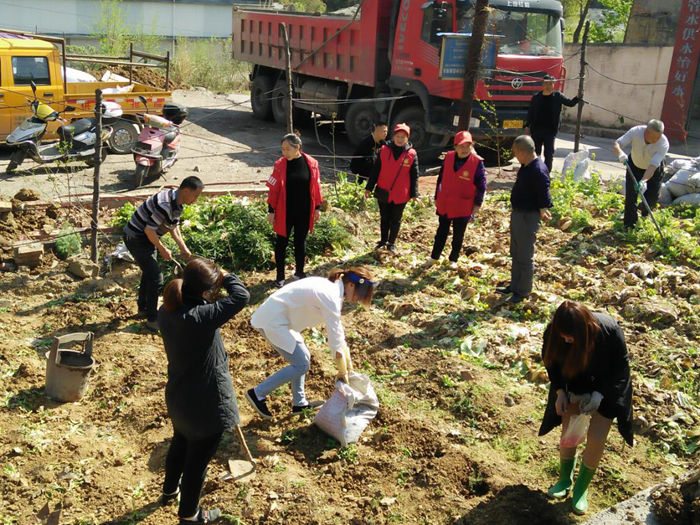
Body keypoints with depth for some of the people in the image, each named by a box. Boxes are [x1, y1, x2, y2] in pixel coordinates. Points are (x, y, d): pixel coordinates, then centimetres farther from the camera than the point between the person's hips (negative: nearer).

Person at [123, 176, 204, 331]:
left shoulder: (178, 203, -2)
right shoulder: (166, 205, -32)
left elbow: (174, 226, 11)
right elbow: (149, 230, -30)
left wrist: (183, 248, 5)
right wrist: (163, 250, -18)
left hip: (146, 237, 10)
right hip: (136, 238, -10)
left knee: (149, 273, 22)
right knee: (156, 278, -8)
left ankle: (143, 310, 40)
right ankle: (152, 320, 3)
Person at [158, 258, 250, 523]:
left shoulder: (167, 311, -9)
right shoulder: (199, 317, -36)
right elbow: (241, 296, -30)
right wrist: (224, 275, -15)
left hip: (179, 396, 8)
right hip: (205, 402, -8)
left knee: (180, 444, 33)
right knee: (198, 458, 14)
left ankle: (170, 490, 58)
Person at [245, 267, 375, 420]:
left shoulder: (332, 287, 8)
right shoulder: (331, 297, -22)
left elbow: (338, 330, 16)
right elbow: (334, 339, -17)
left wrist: (348, 361, 19)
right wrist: (342, 371, -4)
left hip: (277, 316, 10)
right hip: (273, 320, -10)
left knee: (302, 358, 16)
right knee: (301, 365, -4)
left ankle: (299, 403, 26)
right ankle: (258, 394, 3)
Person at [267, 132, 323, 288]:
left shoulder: (311, 163, -5)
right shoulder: (280, 165, -8)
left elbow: (316, 186, 2)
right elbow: (274, 189, -5)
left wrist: (318, 207, 4)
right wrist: (271, 210, -5)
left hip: (304, 212, 1)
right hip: (285, 212, -1)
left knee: (301, 241, 14)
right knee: (282, 242, 7)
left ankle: (299, 272, 30)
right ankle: (280, 276, 19)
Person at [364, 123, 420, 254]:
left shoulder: (412, 154, -5)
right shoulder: (384, 150, -3)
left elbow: (414, 176, -1)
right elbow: (376, 171, 2)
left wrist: (414, 194, -6)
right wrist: (369, 188, 2)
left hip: (401, 195, -1)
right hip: (383, 192, 1)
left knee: (396, 220, 9)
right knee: (384, 218, 14)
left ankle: (391, 243, 22)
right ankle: (383, 241, 28)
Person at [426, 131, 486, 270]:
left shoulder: (477, 162, -15)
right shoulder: (448, 158, -4)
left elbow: (482, 186, -10)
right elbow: (440, 179, 5)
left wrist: (477, 204, -12)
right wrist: (437, 197, 9)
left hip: (463, 208, -3)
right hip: (444, 205, 3)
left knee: (458, 235, 12)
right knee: (442, 232, 17)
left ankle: (453, 259, 28)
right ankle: (434, 256, 30)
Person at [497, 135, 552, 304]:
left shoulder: (539, 171, -24)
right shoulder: (526, 166, 6)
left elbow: (544, 195, -25)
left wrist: (543, 211, -28)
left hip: (529, 217, -10)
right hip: (517, 213, 10)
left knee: (525, 257, 2)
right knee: (516, 253, 20)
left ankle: (522, 292, 14)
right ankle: (514, 286, 34)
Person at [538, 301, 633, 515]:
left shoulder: (610, 331, -36)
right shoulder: (554, 332, -29)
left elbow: (621, 365, -19)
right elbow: (551, 361, -8)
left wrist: (600, 394, -26)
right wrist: (560, 392, -18)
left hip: (607, 385, -2)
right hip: (574, 384, 2)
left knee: (596, 439, -2)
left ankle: (581, 489, 21)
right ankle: (565, 480, 30)